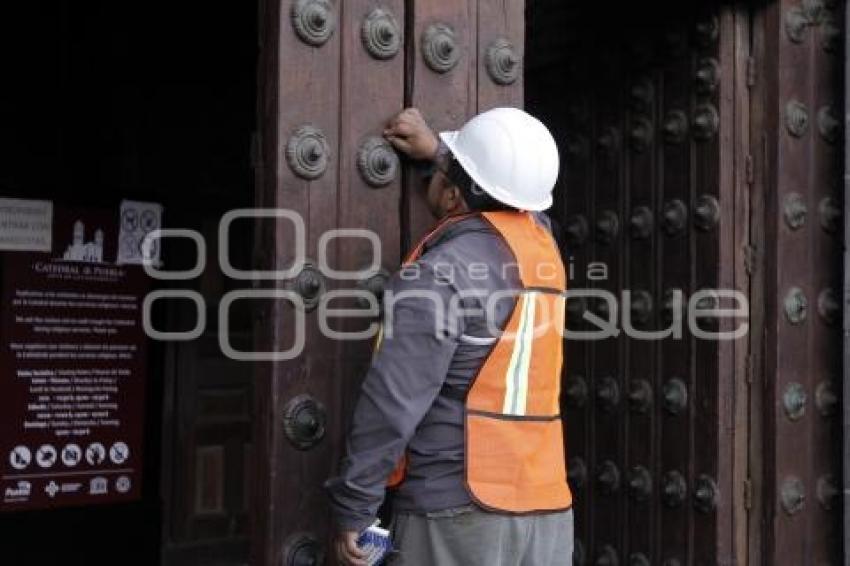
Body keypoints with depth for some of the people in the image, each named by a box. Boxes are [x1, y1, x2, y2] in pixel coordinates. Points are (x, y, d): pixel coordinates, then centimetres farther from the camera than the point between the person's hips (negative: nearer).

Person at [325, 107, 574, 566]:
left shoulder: (440, 272, -14)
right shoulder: (542, 242, 7)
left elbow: (393, 402, -18)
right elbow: (510, 186, 32)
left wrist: (352, 508, -10)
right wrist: (439, 149, 38)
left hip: (458, 514, -7)